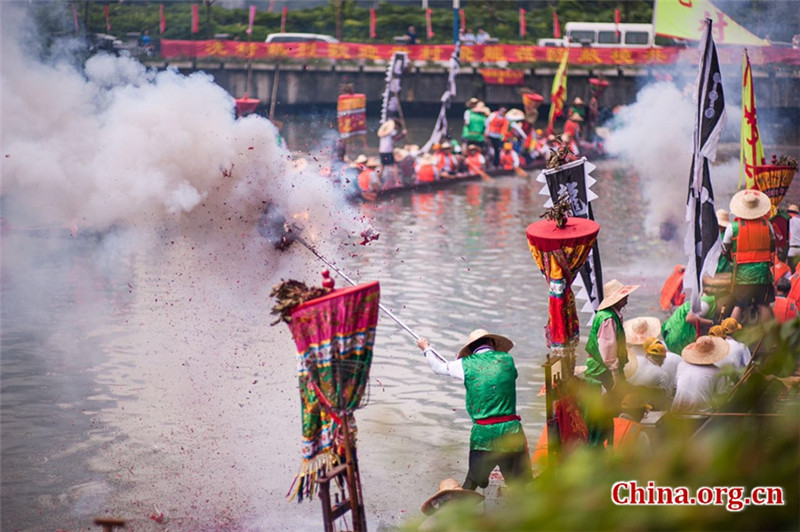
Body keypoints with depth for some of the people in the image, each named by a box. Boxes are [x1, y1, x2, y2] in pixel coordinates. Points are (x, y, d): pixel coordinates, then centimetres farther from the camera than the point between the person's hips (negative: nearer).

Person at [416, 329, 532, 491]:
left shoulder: (465, 365, 4)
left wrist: (426, 349, 44)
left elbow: (439, 367, 22)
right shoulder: (507, 359, 7)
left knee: (471, 484, 16)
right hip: (510, 430, 0)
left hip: (482, 434, 0)